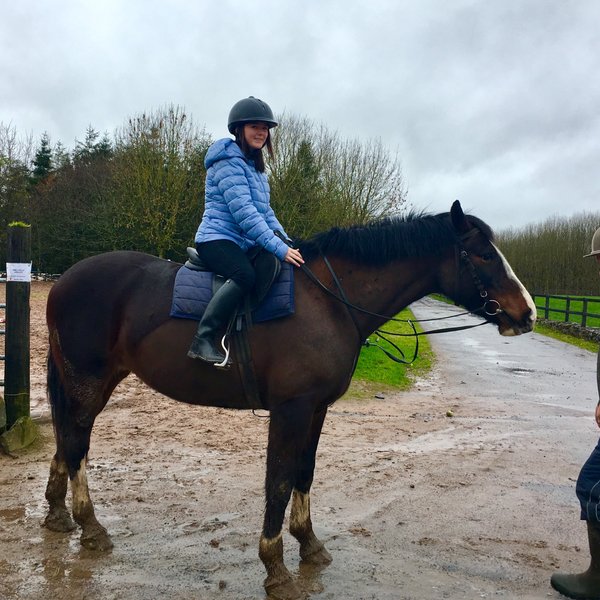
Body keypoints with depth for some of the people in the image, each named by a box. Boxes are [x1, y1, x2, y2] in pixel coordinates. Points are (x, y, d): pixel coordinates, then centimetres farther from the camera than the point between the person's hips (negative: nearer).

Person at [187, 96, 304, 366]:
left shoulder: (254, 166, 19)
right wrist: (279, 248, -26)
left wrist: (288, 243, 6)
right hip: (217, 239, -10)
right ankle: (203, 340, -32)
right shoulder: (229, 161, -11)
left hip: (244, 244, 10)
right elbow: (243, 212, -22)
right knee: (245, 275, -36)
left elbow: (265, 212, 20)